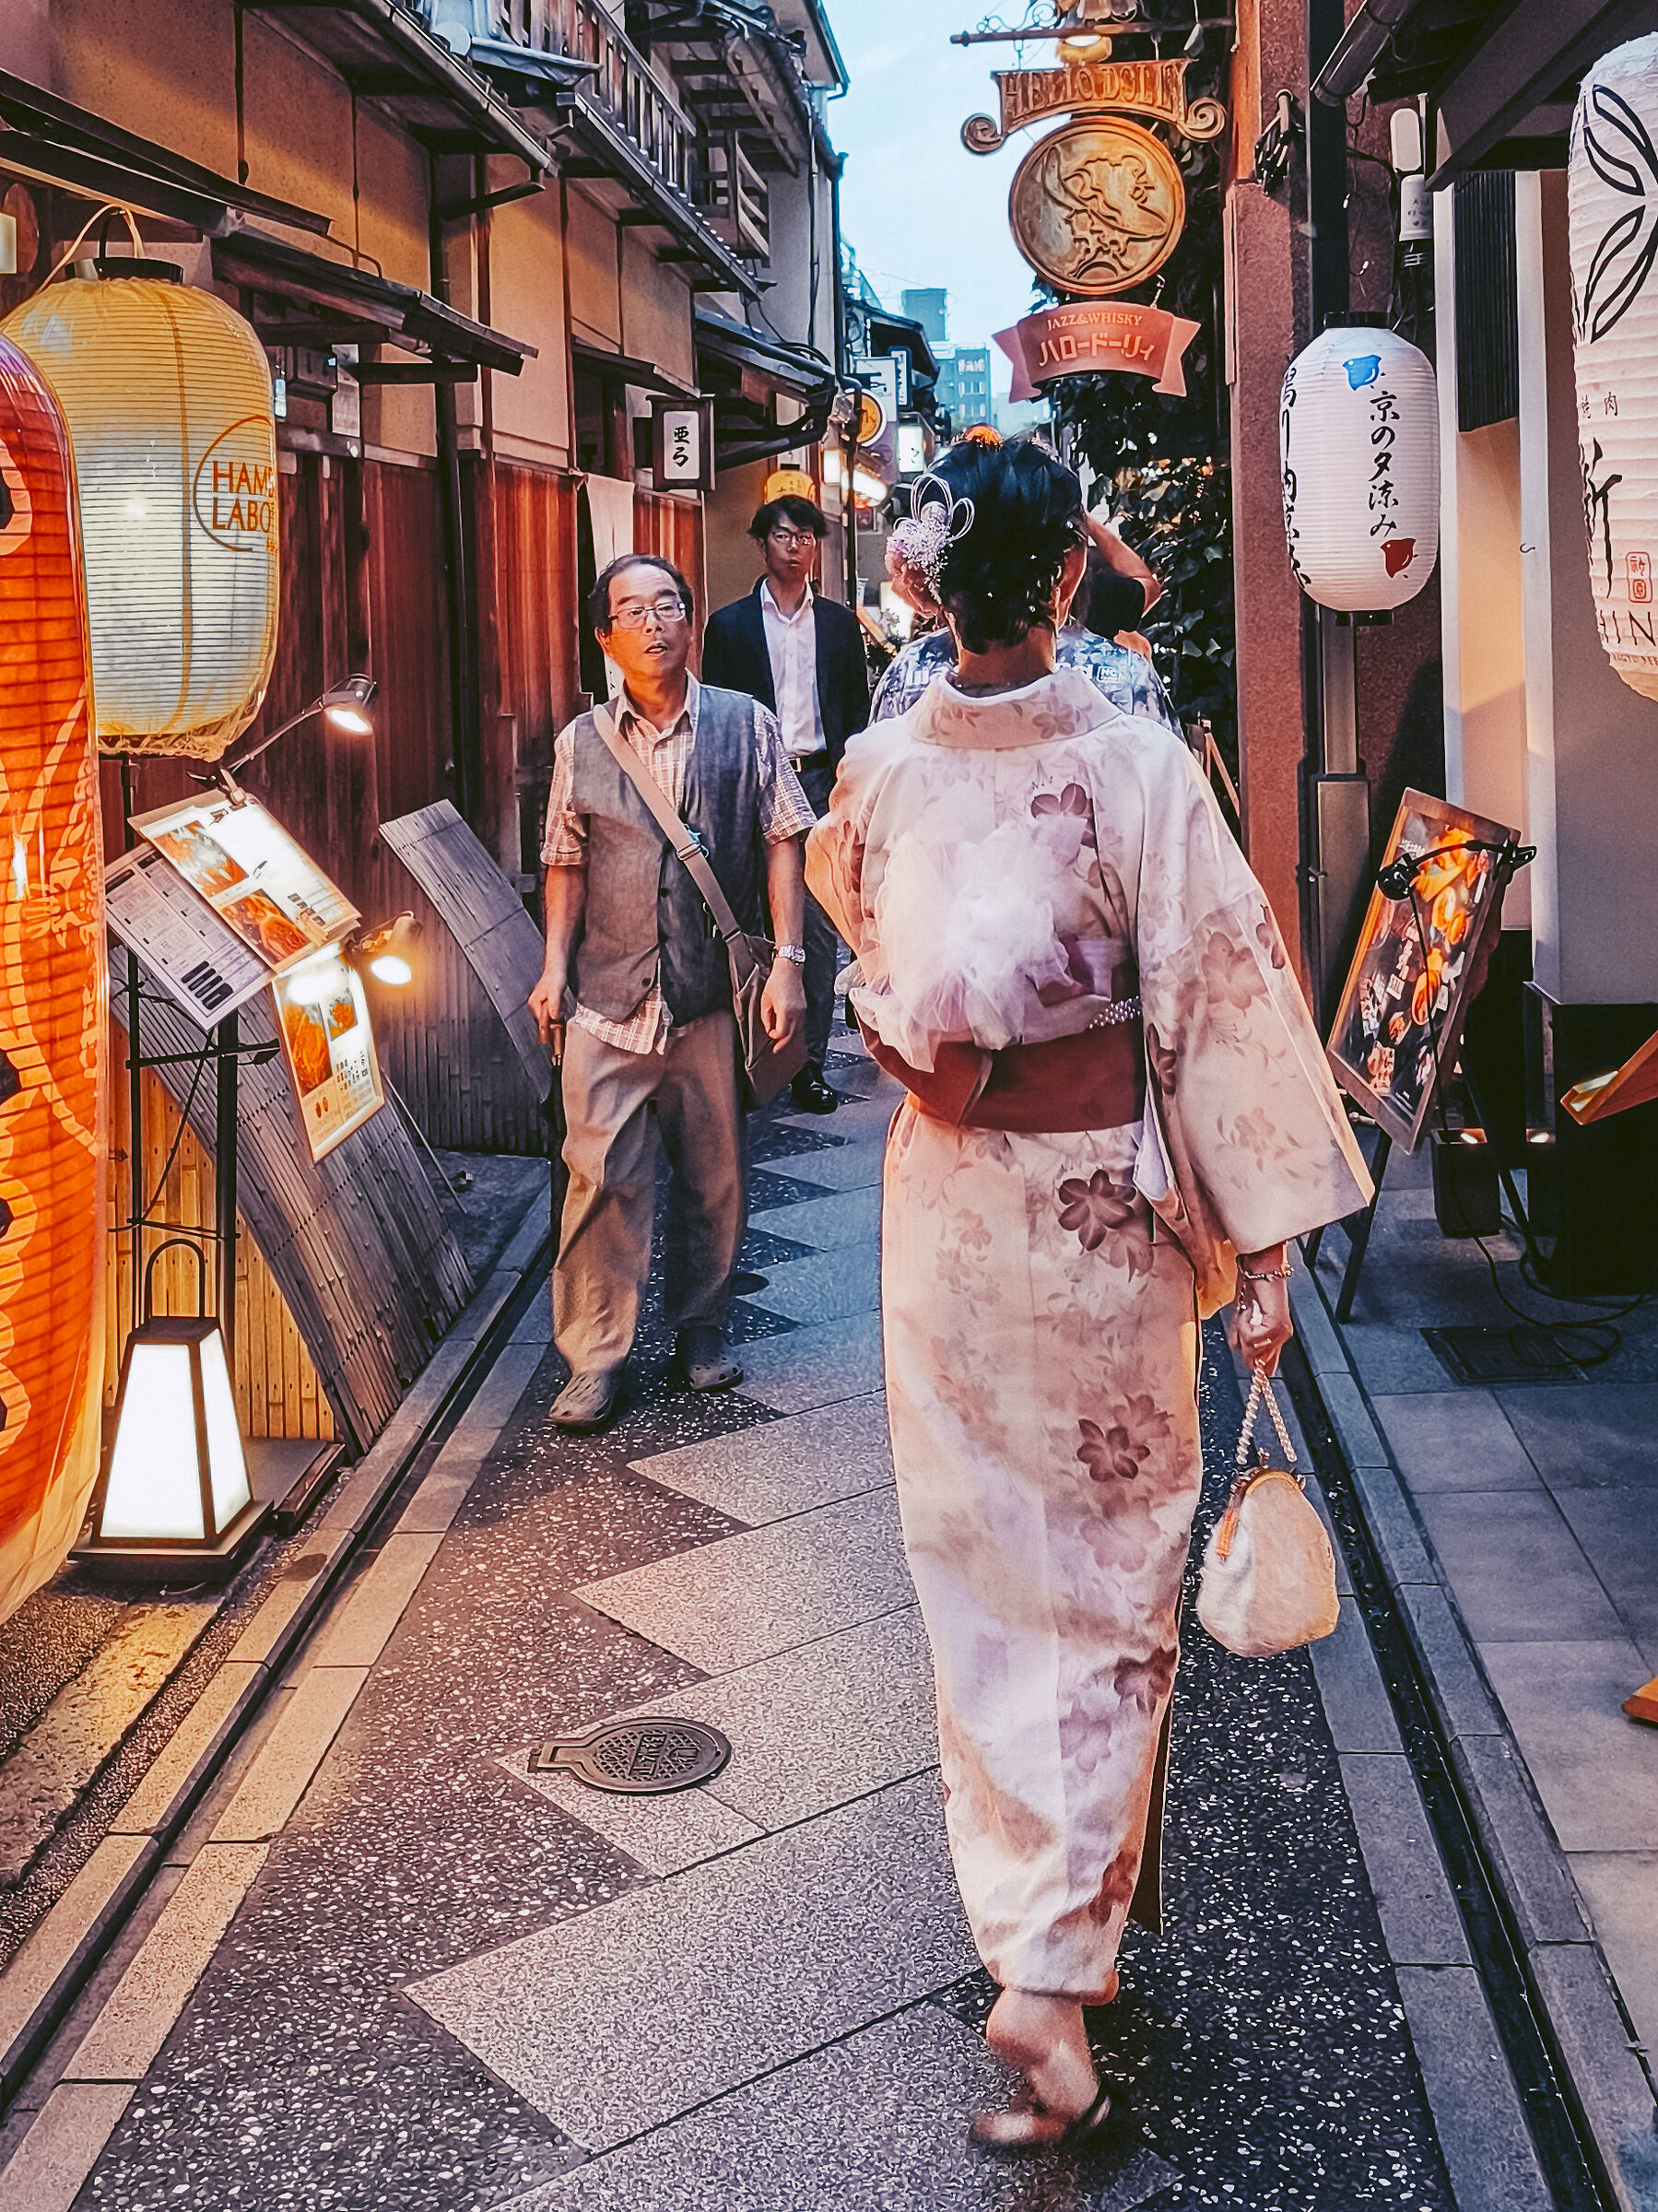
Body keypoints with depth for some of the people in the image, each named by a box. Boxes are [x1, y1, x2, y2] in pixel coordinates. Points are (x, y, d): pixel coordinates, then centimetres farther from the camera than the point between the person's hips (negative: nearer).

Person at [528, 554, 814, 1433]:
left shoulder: (746, 725, 4)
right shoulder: (581, 743, 8)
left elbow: (784, 840, 3)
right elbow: (567, 861, 14)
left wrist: (786, 959, -6)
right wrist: (554, 966, 5)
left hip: (713, 997, 0)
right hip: (608, 999, 0)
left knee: (714, 1176, 9)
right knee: (602, 1178, -3)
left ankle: (701, 1327, 27)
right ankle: (595, 1358, 6)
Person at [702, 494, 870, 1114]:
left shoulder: (839, 622, 13)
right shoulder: (730, 624, 8)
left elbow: (857, 713, 13)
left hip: (820, 782, 1)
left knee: (818, 925, -1)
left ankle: (809, 1062, 4)